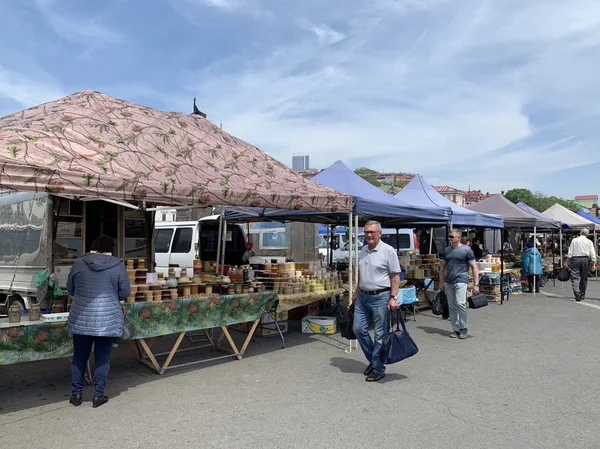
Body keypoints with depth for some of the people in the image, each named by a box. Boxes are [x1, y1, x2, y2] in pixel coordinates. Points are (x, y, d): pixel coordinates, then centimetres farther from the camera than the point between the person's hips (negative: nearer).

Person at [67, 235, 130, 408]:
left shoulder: (79, 263, 1)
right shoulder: (118, 265, -5)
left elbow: (70, 289, 12)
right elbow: (125, 292, -1)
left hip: (81, 318, 2)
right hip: (107, 319, -2)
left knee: (79, 357, 15)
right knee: (102, 359, 9)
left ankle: (76, 394, 23)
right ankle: (98, 396, 16)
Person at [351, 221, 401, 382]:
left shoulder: (388, 251, -10)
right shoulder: (363, 251, 11)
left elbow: (395, 276, -10)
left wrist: (394, 297, -17)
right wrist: (357, 293, 21)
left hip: (380, 297, -7)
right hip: (363, 296, 7)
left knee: (380, 334, 2)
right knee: (359, 329, 8)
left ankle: (378, 369, 15)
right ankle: (374, 360, 27)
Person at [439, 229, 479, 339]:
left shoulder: (466, 250, -5)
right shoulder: (447, 250, 11)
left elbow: (474, 267, -4)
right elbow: (442, 266, 19)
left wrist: (476, 284, -9)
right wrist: (441, 282, 15)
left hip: (461, 281, -5)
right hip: (449, 282, 6)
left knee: (460, 303, -16)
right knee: (452, 306, 8)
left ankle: (464, 328, 1)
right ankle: (456, 329, 18)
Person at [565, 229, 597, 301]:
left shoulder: (574, 240, 7)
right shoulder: (589, 241, 9)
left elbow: (570, 252, 2)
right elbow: (592, 254, 3)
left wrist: (567, 262, 4)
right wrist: (593, 264, 5)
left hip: (575, 259, -2)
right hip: (585, 259, 2)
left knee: (575, 277, -5)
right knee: (584, 278, 11)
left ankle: (577, 293, -24)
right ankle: (582, 295, 19)